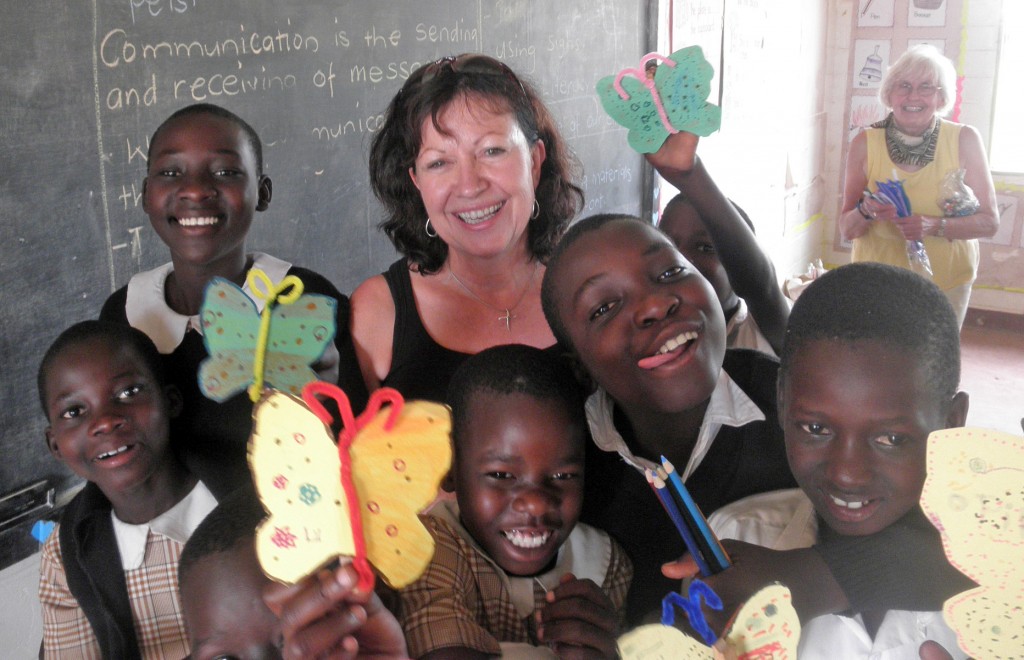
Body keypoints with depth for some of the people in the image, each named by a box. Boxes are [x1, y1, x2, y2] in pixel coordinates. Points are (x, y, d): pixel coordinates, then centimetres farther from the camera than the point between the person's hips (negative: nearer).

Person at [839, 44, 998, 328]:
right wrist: (866, 211, -26)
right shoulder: (865, 144, -8)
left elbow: (989, 221, -7)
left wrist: (933, 226, -23)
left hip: (947, 284, 0)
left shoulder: (964, 140, -9)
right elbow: (847, 230, -4)